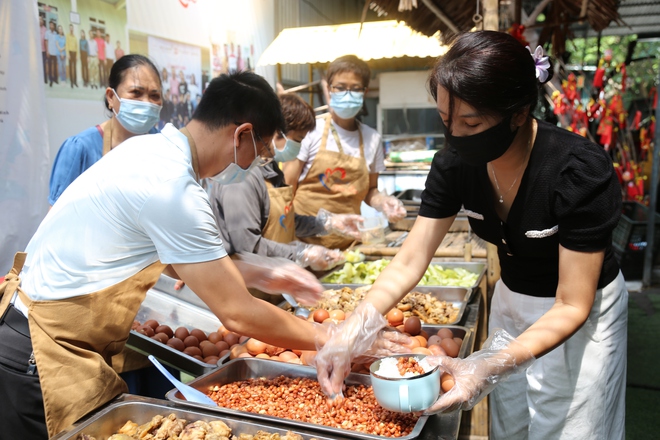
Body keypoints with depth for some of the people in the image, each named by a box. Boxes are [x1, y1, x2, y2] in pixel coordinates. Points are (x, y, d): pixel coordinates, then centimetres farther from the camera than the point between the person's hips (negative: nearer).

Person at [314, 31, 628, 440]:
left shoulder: (581, 170, -30)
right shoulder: (455, 163, -17)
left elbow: (572, 307, -26)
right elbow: (408, 264, -14)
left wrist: (490, 368, -40)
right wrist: (348, 336, -27)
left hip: (577, 315, -4)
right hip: (511, 300, 4)